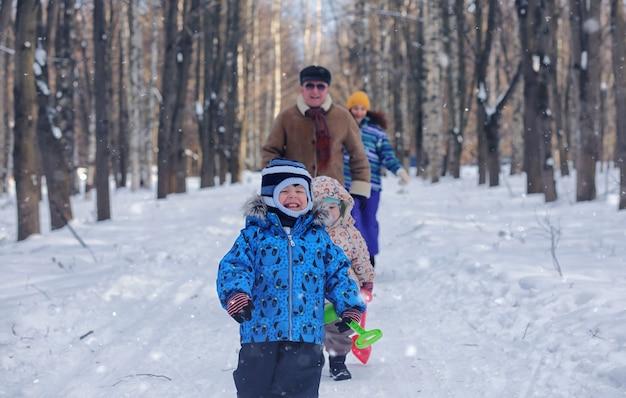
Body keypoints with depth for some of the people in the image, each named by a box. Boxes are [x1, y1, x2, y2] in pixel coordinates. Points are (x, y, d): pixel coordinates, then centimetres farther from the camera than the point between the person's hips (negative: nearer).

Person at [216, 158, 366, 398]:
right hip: (260, 334, -1)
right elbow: (234, 267, -6)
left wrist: (350, 306, 2)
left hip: (305, 336, 2)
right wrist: (236, 295, -26)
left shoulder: (318, 236, 10)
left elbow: (337, 273, 15)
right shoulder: (254, 233, 2)